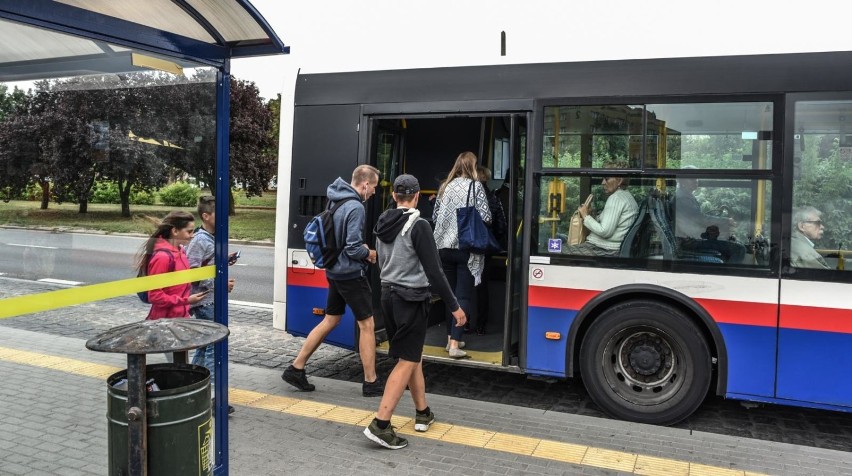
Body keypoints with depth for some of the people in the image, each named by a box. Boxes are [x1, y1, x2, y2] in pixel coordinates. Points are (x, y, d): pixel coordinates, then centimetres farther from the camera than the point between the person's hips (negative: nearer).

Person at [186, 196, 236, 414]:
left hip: (213, 300, 9)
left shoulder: (211, 239, 12)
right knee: (214, 346, -10)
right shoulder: (199, 240, -14)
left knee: (205, 344, 17)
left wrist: (224, 261, 3)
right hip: (205, 302, -9)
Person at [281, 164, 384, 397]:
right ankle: (371, 382, 10)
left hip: (334, 271, 9)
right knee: (367, 325, 2)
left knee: (330, 321, 17)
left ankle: (296, 368, 21)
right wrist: (369, 253, -3)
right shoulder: (355, 207, -20)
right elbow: (354, 248, -22)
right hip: (351, 274, -9)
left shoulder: (336, 201, 7)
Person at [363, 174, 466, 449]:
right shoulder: (418, 225, -16)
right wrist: (454, 306, -12)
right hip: (411, 298, -7)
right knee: (406, 362, -2)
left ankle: (423, 414, 30)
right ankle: (380, 425, -5)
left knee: (413, 356, 19)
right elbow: (433, 271, -18)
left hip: (388, 295, 8)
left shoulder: (383, 224, 6)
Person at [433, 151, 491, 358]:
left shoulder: (445, 186, 9)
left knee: (451, 294, 15)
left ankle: (451, 338, 22)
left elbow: (435, 216, 12)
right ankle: (455, 343, -7)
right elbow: (485, 217, -9)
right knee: (464, 297, -1)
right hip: (466, 248, -4)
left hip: (445, 247, 5)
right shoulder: (475, 186, -3)